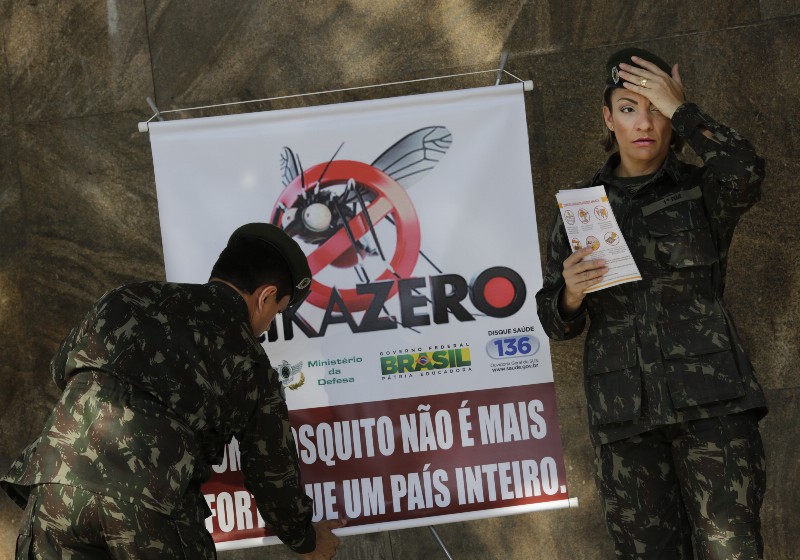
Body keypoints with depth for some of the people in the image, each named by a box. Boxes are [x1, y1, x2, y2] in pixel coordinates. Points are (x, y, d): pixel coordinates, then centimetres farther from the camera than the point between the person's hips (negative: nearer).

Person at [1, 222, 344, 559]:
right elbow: (271, 473, 20)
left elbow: (62, 368, 30)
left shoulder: (132, 298, 19)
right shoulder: (251, 366, 12)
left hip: (59, 477, 3)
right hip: (151, 500, -3)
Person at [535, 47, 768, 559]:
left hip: (709, 399, -2)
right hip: (624, 412, 3)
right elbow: (558, 322, 13)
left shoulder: (702, 190, 6)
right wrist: (571, 294, -10)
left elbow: (747, 171, -19)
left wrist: (680, 110, -8)